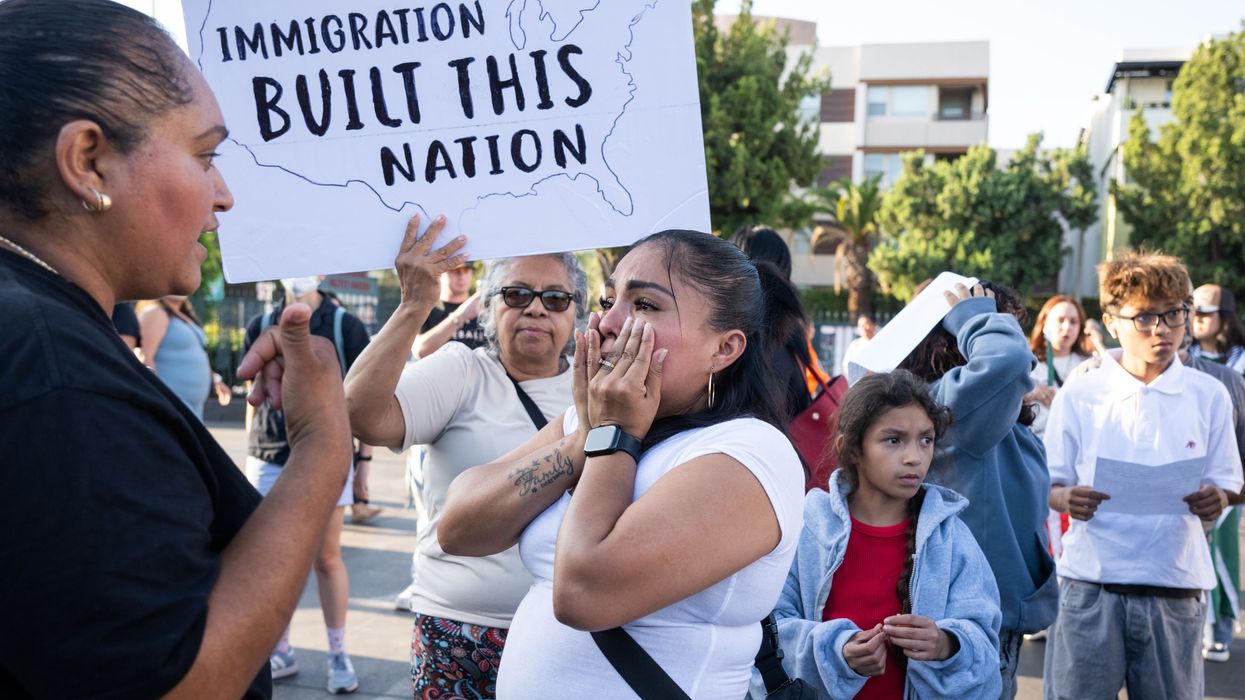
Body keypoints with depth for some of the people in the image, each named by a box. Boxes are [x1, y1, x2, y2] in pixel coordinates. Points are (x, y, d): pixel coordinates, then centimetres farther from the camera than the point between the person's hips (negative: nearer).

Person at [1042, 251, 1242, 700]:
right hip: (1091, 583, -1)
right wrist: (1066, 498, -18)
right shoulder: (1078, 396, 0)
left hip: (1175, 590, 1)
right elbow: (1049, 485, 4)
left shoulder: (1208, 396, 3)